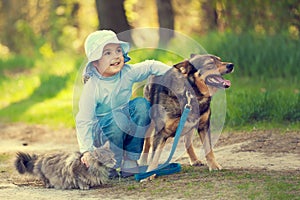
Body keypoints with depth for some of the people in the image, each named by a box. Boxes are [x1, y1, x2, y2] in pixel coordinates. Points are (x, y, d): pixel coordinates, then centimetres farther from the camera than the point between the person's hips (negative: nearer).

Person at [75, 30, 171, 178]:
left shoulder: (127, 73, -9)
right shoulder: (92, 87, -22)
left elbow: (150, 66, 4)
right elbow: (83, 121, -23)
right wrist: (86, 150, -32)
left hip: (127, 129, 6)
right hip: (102, 132, -6)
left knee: (141, 104, -20)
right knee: (117, 116, -36)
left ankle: (130, 161, -16)